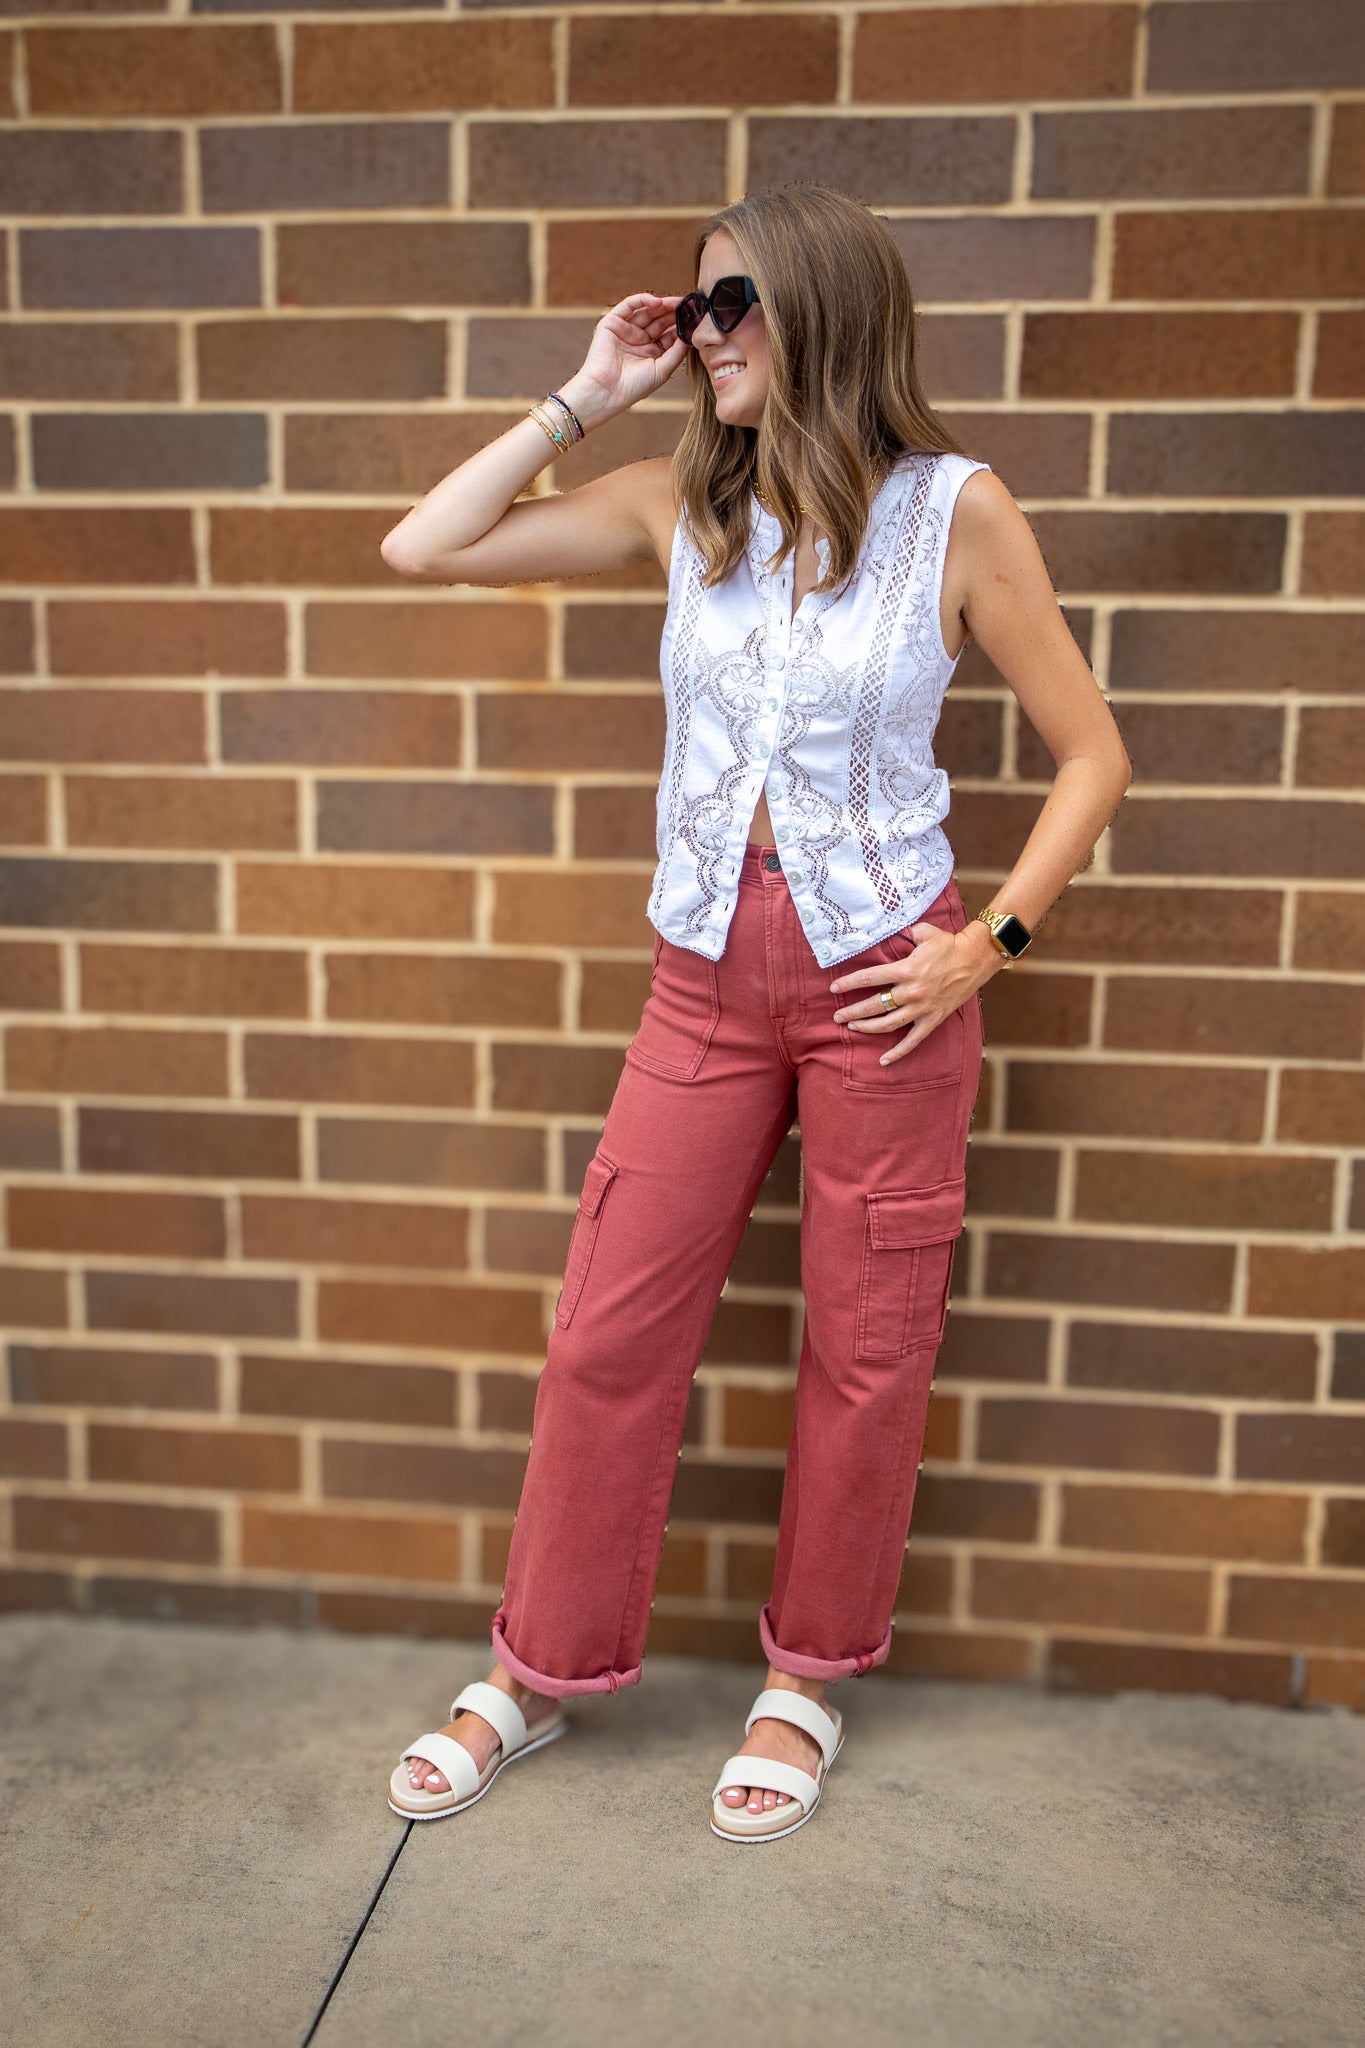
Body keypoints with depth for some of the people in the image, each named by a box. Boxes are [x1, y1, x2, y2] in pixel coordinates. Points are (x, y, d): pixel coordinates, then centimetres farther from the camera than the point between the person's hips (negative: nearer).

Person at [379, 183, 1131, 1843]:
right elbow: (421, 548, 3)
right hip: (709, 977, 3)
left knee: (866, 1352, 9)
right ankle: (536, 1671, 29)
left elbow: (1091, 753, 1)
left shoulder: (954, 509, -3)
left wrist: (988, 942, -8)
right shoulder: (681, 504, 6)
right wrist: (582, 401, 2)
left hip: (880, 974, -2)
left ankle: (808, 1677, 33)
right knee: (608, 1331, 7)